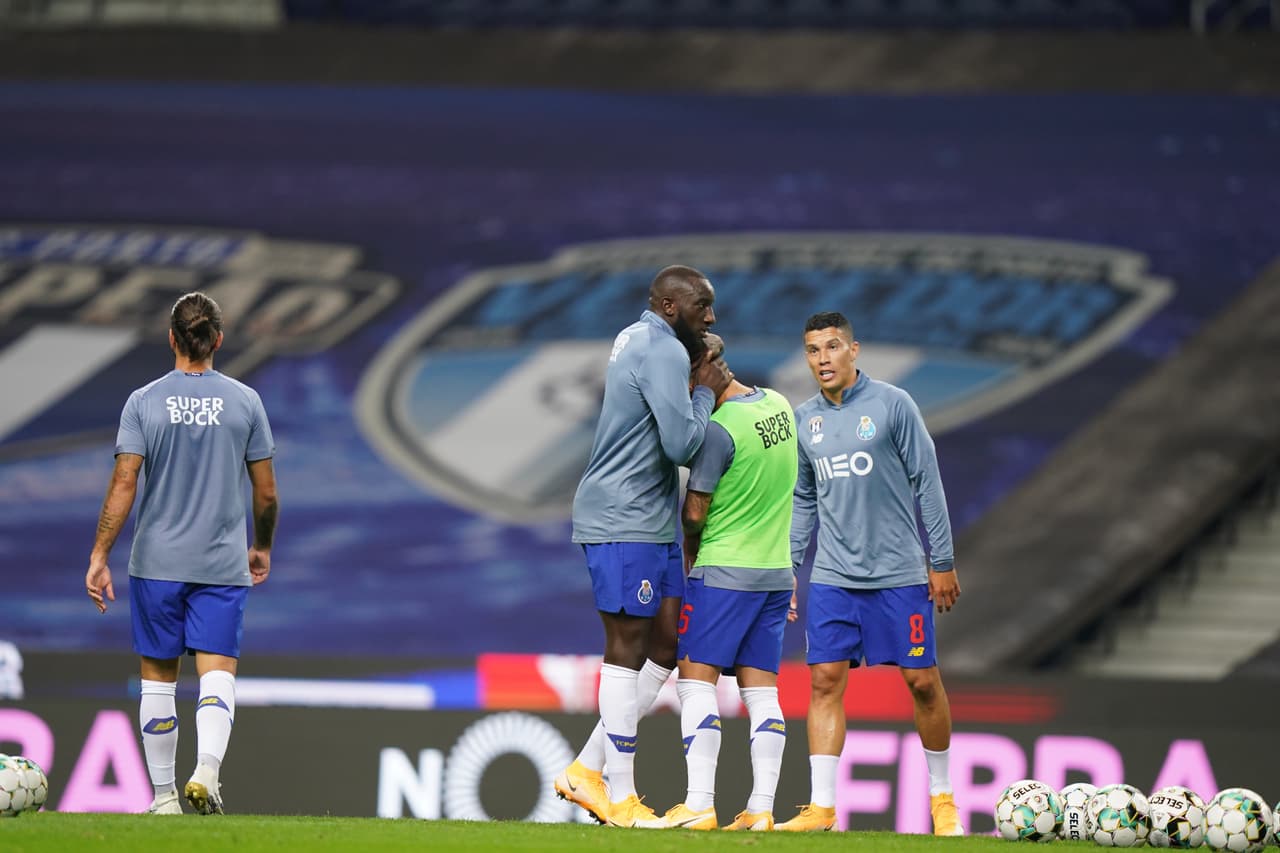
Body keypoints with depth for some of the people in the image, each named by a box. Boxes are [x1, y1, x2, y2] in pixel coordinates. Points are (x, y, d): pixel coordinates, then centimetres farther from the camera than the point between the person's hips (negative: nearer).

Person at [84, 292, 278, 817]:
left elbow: (123, 484, -10)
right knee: (217, 675, -3)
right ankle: (207, 769, -28)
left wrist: (99, 557, -6)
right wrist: (262, 547, 20)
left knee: (158, 679, 10)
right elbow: (266, 491, 4)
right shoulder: (244, 401, 0)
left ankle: (163, 796, 15)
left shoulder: (143, 403, -4)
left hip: (157, 563, 0)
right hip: (223, 566, 0)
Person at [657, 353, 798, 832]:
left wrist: (689, 553, 7)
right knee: (761, 691, 6)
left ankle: (699, 805, -12)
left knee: (697, 682, -4)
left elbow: (693, 512, -13)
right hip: (777, 572, 7)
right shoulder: (779, 406, 7)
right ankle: (761, 808, 0)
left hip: (723, 571, -7)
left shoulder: (719, 429, -17)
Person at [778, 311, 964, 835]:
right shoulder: (804, 419, 8)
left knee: (921, 680, 1)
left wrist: (942, 562, -5)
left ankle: (942, 797, 18)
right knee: (825, 680, -5)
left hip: (899, 573, -4)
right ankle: (821, 808, -4)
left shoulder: (892, 405, -6)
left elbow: (927, 483, -4)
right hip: (832, 577, 4)